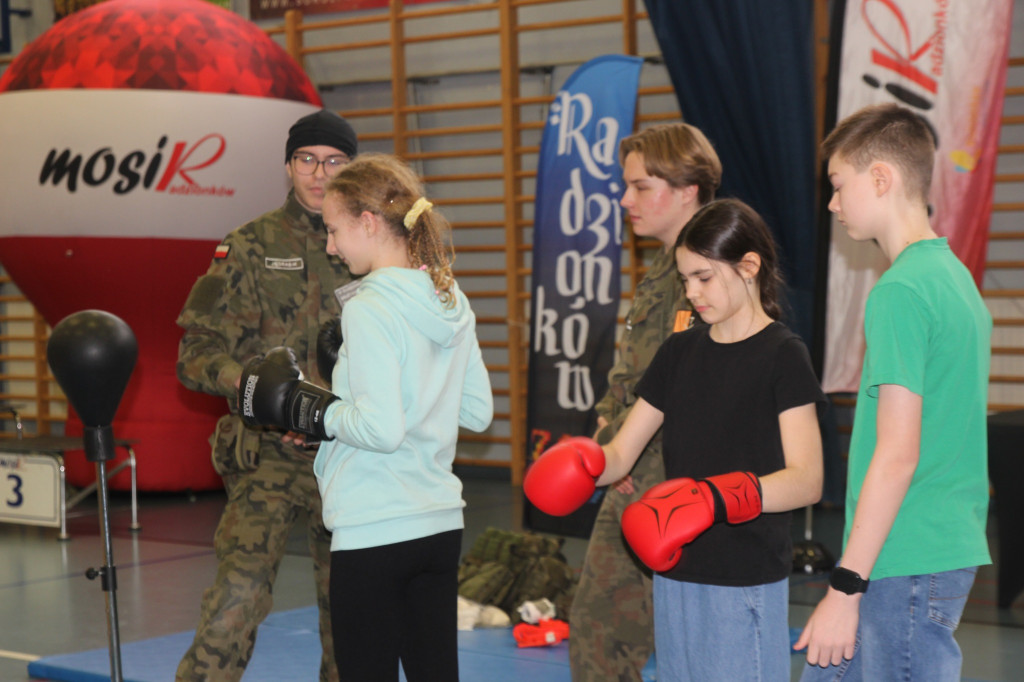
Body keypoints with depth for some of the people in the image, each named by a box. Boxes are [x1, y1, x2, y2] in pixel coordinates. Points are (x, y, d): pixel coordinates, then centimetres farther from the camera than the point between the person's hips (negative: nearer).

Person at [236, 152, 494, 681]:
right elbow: (477, 411, 13)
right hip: (440, 523, 8)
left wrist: (308, 410, -10)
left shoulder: (369, 309, -16)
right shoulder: (452, 300, 7)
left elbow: (380, 429, -23)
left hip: (373, 533, -7)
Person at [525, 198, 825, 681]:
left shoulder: (782, 355, -7)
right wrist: (581, 465, -12)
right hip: (674, 575, 6)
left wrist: (715, 499, -29)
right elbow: (620, 454, 11)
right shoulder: (680, 352, 12)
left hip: (745, 585, -6)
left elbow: (806, 481, -15)